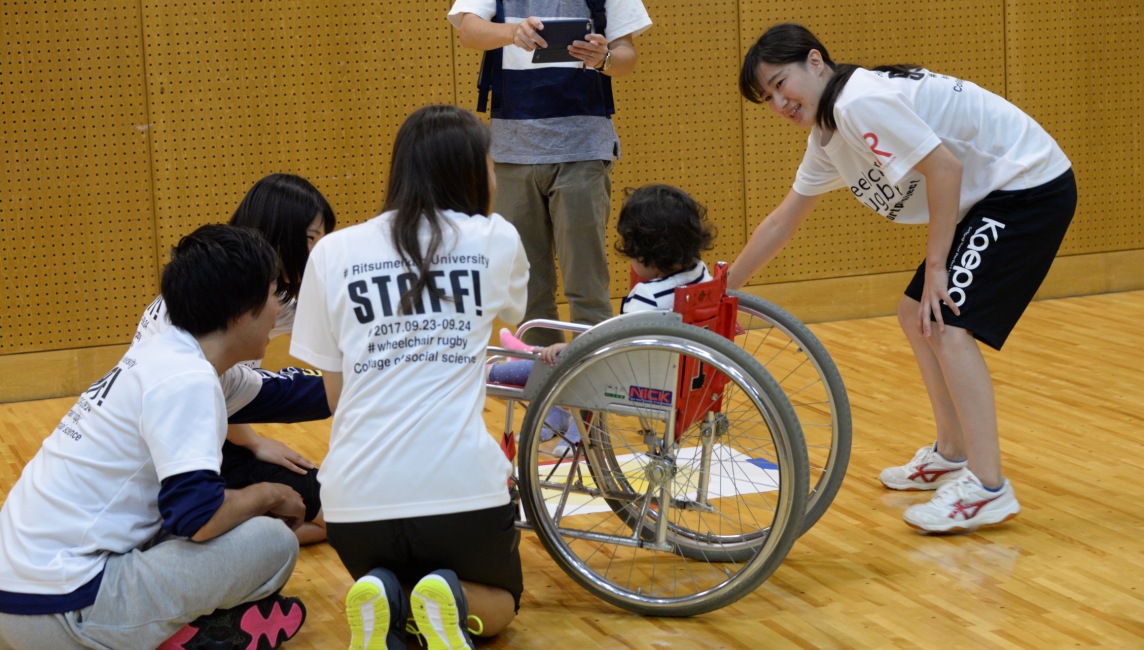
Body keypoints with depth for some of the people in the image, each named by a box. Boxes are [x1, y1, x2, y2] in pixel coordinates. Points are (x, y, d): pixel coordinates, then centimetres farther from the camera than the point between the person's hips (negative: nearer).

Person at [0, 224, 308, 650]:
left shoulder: (162, 354, 12)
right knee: (273, 543, -13)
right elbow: (198, 516, -21)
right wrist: (266, 495, -3)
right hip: (58, 611, -10)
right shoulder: (186, 379, -15)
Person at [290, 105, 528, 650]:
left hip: (357, 498, 2)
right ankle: (452, 603, -6)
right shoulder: (495, 240, 6)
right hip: (464, 487, -1)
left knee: (380, 584, 34)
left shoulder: (332, 252, 7)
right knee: (499, 601, 29)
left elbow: (335, 393, 10)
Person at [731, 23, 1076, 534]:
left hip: (1032, 186, -10)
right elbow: (781, 223, 19)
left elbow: (945, 167, -24)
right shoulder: (826, 137, 10)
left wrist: (935, 266, -18)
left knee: (948, 325, -18)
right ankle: (952, 455, 26)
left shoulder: (861, 101, -21)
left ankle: (987, 488, -17)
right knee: (915, 316, 16)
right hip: (988, 199, 10)